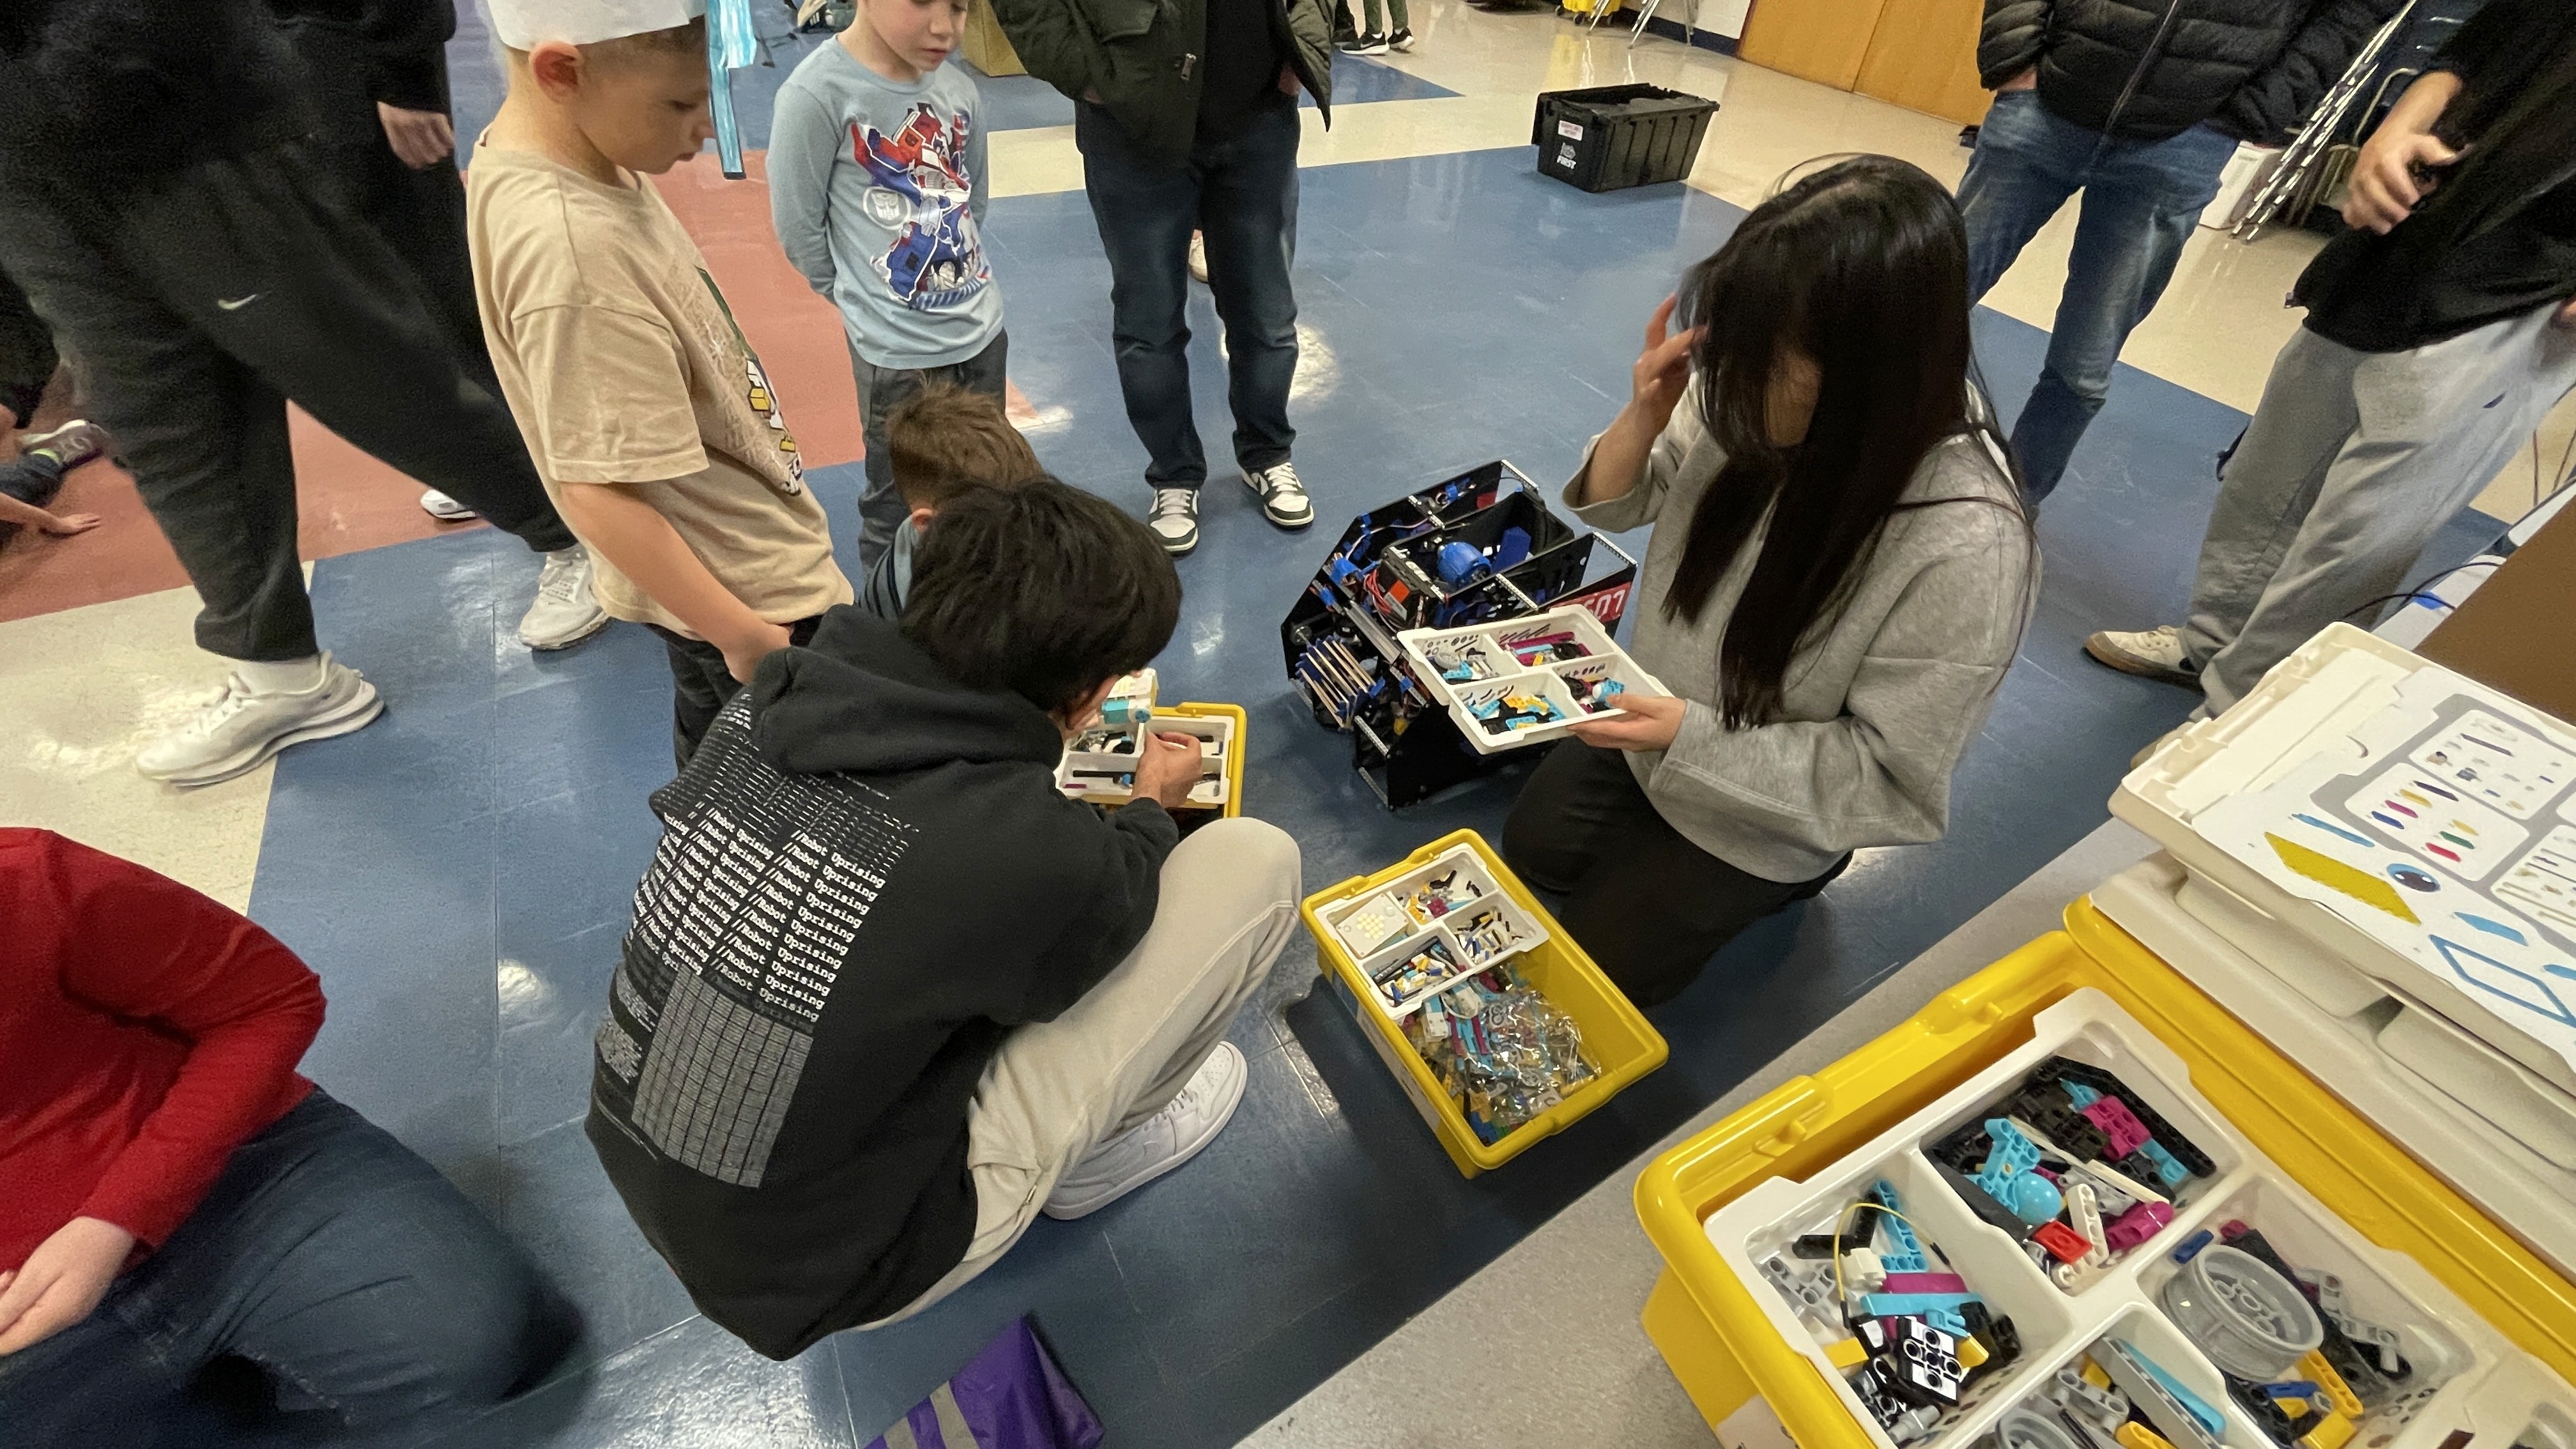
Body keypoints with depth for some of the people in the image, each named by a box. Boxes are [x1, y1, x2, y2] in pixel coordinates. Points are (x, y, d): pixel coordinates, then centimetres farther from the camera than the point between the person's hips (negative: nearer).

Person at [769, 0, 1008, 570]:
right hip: (897, 349, -5)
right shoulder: (818, 93, -16)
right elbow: (798, 227, -8)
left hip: (984, 332, 6)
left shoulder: (959, 89, 1)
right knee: (898, 507, 10)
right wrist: (866, 300, 2)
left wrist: (964, 282, 13)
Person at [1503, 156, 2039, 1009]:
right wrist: (1645, 419, -27)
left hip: (1763, 813, -4)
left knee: (1592, 966, 10)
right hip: (1659, 712, 5)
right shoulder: (1761, 402, -21)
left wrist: (1691, 738, -32)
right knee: (1530, 852, 16)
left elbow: (1891, 778, -25)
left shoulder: (1967, 551, -34)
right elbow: (1617, 506, -6)